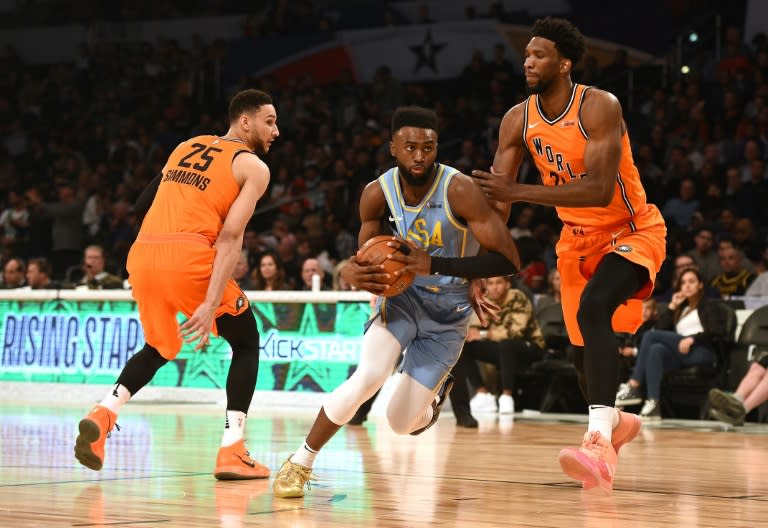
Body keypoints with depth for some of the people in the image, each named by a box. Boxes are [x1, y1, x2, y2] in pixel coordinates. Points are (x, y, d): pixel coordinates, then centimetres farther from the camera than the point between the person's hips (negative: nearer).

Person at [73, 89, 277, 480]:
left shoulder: (186, 147, 25)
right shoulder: (253, 166, 6)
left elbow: (142, 205, 25)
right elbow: (230, 236, -7)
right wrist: (211, 304, -14)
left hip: (142, 254, 6)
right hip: (188, 256, -6)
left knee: (160, 348, 28)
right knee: (246, 342, 15)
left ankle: (104, 412, 4)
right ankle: (232, 452, 3)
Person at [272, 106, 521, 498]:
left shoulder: (459, 190, -25)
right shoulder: (377, 193, -13)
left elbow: (508, 260, -29)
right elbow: (369, 254, -1)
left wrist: (435, 265, -39)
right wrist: (351, 272, -27)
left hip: (448, 312, -1)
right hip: (401, 295, 1)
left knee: (402, 423, -1)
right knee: (368, 376, -28)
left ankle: (435, 389, 38)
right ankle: (300, 462, -10)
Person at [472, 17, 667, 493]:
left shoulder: (600, 108, -25)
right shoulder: (518, 120, -7)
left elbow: (599, 190, -35)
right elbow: (496, 198, -4)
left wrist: (518, 192, -40)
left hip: (633, 231, -7)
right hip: (579, 237, 7)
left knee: (593, 309, -32)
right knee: (584, 348, 12)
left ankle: (600, 443, -40)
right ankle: (616, 420, 43)